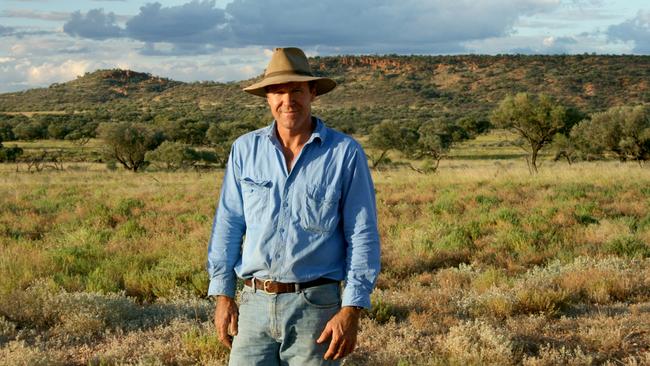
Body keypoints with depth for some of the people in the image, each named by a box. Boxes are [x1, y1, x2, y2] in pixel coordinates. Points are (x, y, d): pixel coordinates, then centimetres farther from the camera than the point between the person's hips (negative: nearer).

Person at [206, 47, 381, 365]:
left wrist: (351, 310, -10)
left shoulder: (345, 153, -3)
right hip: (255, 304, 2)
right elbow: (228, 225, 9)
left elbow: (362, 235, -4)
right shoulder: (245, 150, 6)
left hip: (316, 305, -2)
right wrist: (223, 295, 3)